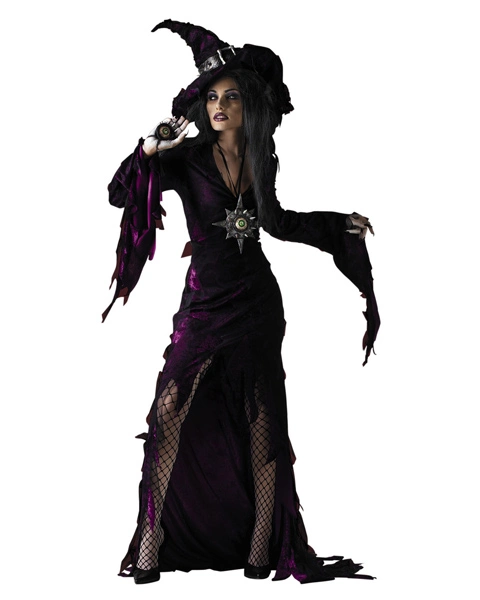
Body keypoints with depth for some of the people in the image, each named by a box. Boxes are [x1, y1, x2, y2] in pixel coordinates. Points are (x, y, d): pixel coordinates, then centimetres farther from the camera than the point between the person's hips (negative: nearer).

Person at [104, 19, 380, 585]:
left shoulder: (264, 161, 6)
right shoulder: (187, 157, -4)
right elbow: (119, 194, -13)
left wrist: (341, 224, 20)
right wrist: (148, 150, -28)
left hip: (257, 303, 3)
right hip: (204, 301, -3)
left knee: (262, 423, 4)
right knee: (171, 413, -13)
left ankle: (260, 548, 11)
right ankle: (152, 544, -6)